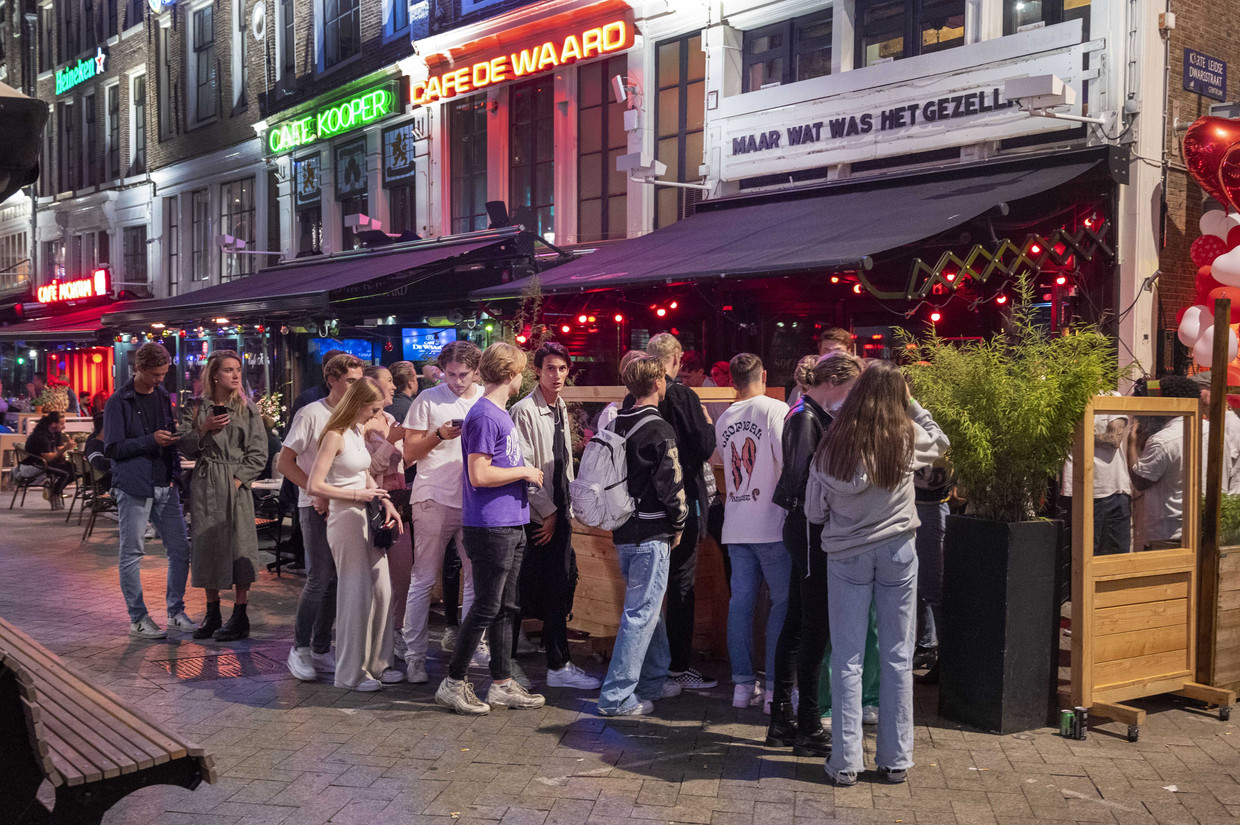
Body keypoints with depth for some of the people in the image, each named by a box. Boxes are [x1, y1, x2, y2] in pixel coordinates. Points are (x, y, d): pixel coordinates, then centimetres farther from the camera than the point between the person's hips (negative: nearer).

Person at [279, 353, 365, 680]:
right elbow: (285, 463, -8)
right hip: (316, 507, -6)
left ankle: (321, 649, 18)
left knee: (337, 580, 7)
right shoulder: (311, 414, -6)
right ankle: (299, 648, 5)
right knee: (320, 578, -9)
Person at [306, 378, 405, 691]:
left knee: (382, 591, 10)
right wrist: (358, 495, -15)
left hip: (367, 518, 9)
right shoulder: (335, 436, -14)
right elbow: (314, 486, -20)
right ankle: (351, 673, 10)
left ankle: (377, 664, 21)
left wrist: (387, 503, 8)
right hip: (345, 520, -9)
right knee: (356, 594, -2)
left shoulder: (359, 432, 12)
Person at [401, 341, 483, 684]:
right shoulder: (428, 399, 1)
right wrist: (440, 434, -14)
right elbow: (410, 452, 0)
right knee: (423, 579, 0)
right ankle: (414, 656, 6)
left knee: (477, 577, 7)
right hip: (435, 499, -3)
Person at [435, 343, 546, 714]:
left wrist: (525, 473, 11)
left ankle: (502, 684, 20)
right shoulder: (484, 416, -14)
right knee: (486, 608, -3)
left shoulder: (501, 414, 16)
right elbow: (480, 475, -20)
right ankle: (453, 683, 8)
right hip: (490, 527, -9)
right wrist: (524, 471, -12)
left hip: (511, 525, 9)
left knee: (505, 608, 12)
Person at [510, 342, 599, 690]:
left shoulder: (561, 409, 13)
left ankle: (559, 665, 18)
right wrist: (547, 511, -12)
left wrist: (566, 508, 15)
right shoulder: (525, 410, -12)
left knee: (562, 583, 9)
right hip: (536, 515, -8)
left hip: (558, 512, 8)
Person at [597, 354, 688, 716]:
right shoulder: (659, 430, -16)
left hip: (623, 531, 9)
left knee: (649, 605, 21)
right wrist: (679, 524, -2)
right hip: (651, 535, -8)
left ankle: (655, 679, 32)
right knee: (641, 612, -4)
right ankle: (617, 696, -2)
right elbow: (671, 484, -16)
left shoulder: (616, 424, 8)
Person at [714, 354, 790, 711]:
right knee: (783, 602, 2)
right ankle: (775, 687, 1)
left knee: (741, 601, 9)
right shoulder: (776, 409, -9)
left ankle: (743, 684, 13)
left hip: (736, 525, 5)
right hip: (772, 524, -5)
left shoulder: (723, 419, 9)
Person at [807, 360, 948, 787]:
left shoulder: (834, 443, -6)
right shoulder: (907, 438, -6)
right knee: (897, 657, 8)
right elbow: (940, 441, 18)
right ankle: (895, 760, 14)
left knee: (847, 659, 5)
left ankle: (845, 761, 7)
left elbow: (813, 510, 0)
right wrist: (909, 402, 15)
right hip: (897, 552, 0)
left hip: (846, 555, 0)